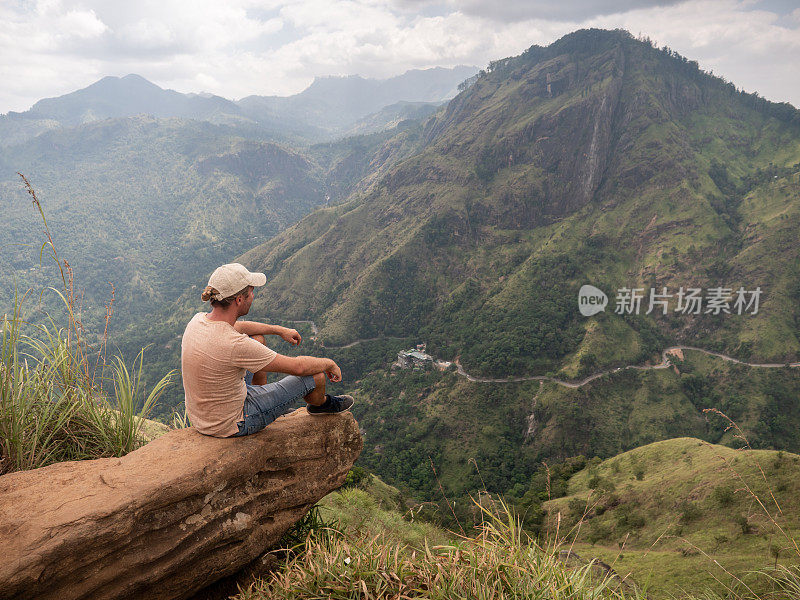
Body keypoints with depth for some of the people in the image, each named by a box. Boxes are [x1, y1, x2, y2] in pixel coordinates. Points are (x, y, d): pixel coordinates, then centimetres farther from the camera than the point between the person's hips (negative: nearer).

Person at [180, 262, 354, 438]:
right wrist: (329, 363, -4)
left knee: (258, 339, 21)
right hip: (231, 425, -8)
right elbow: (298, 367, -24)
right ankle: (321, 403, 36)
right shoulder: (234, 345, -34)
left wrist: (280, 330, 21)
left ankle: (265, 403, 39)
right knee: (317, 376, -2)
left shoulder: (198, 320, -10)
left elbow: (238, 326, 14)